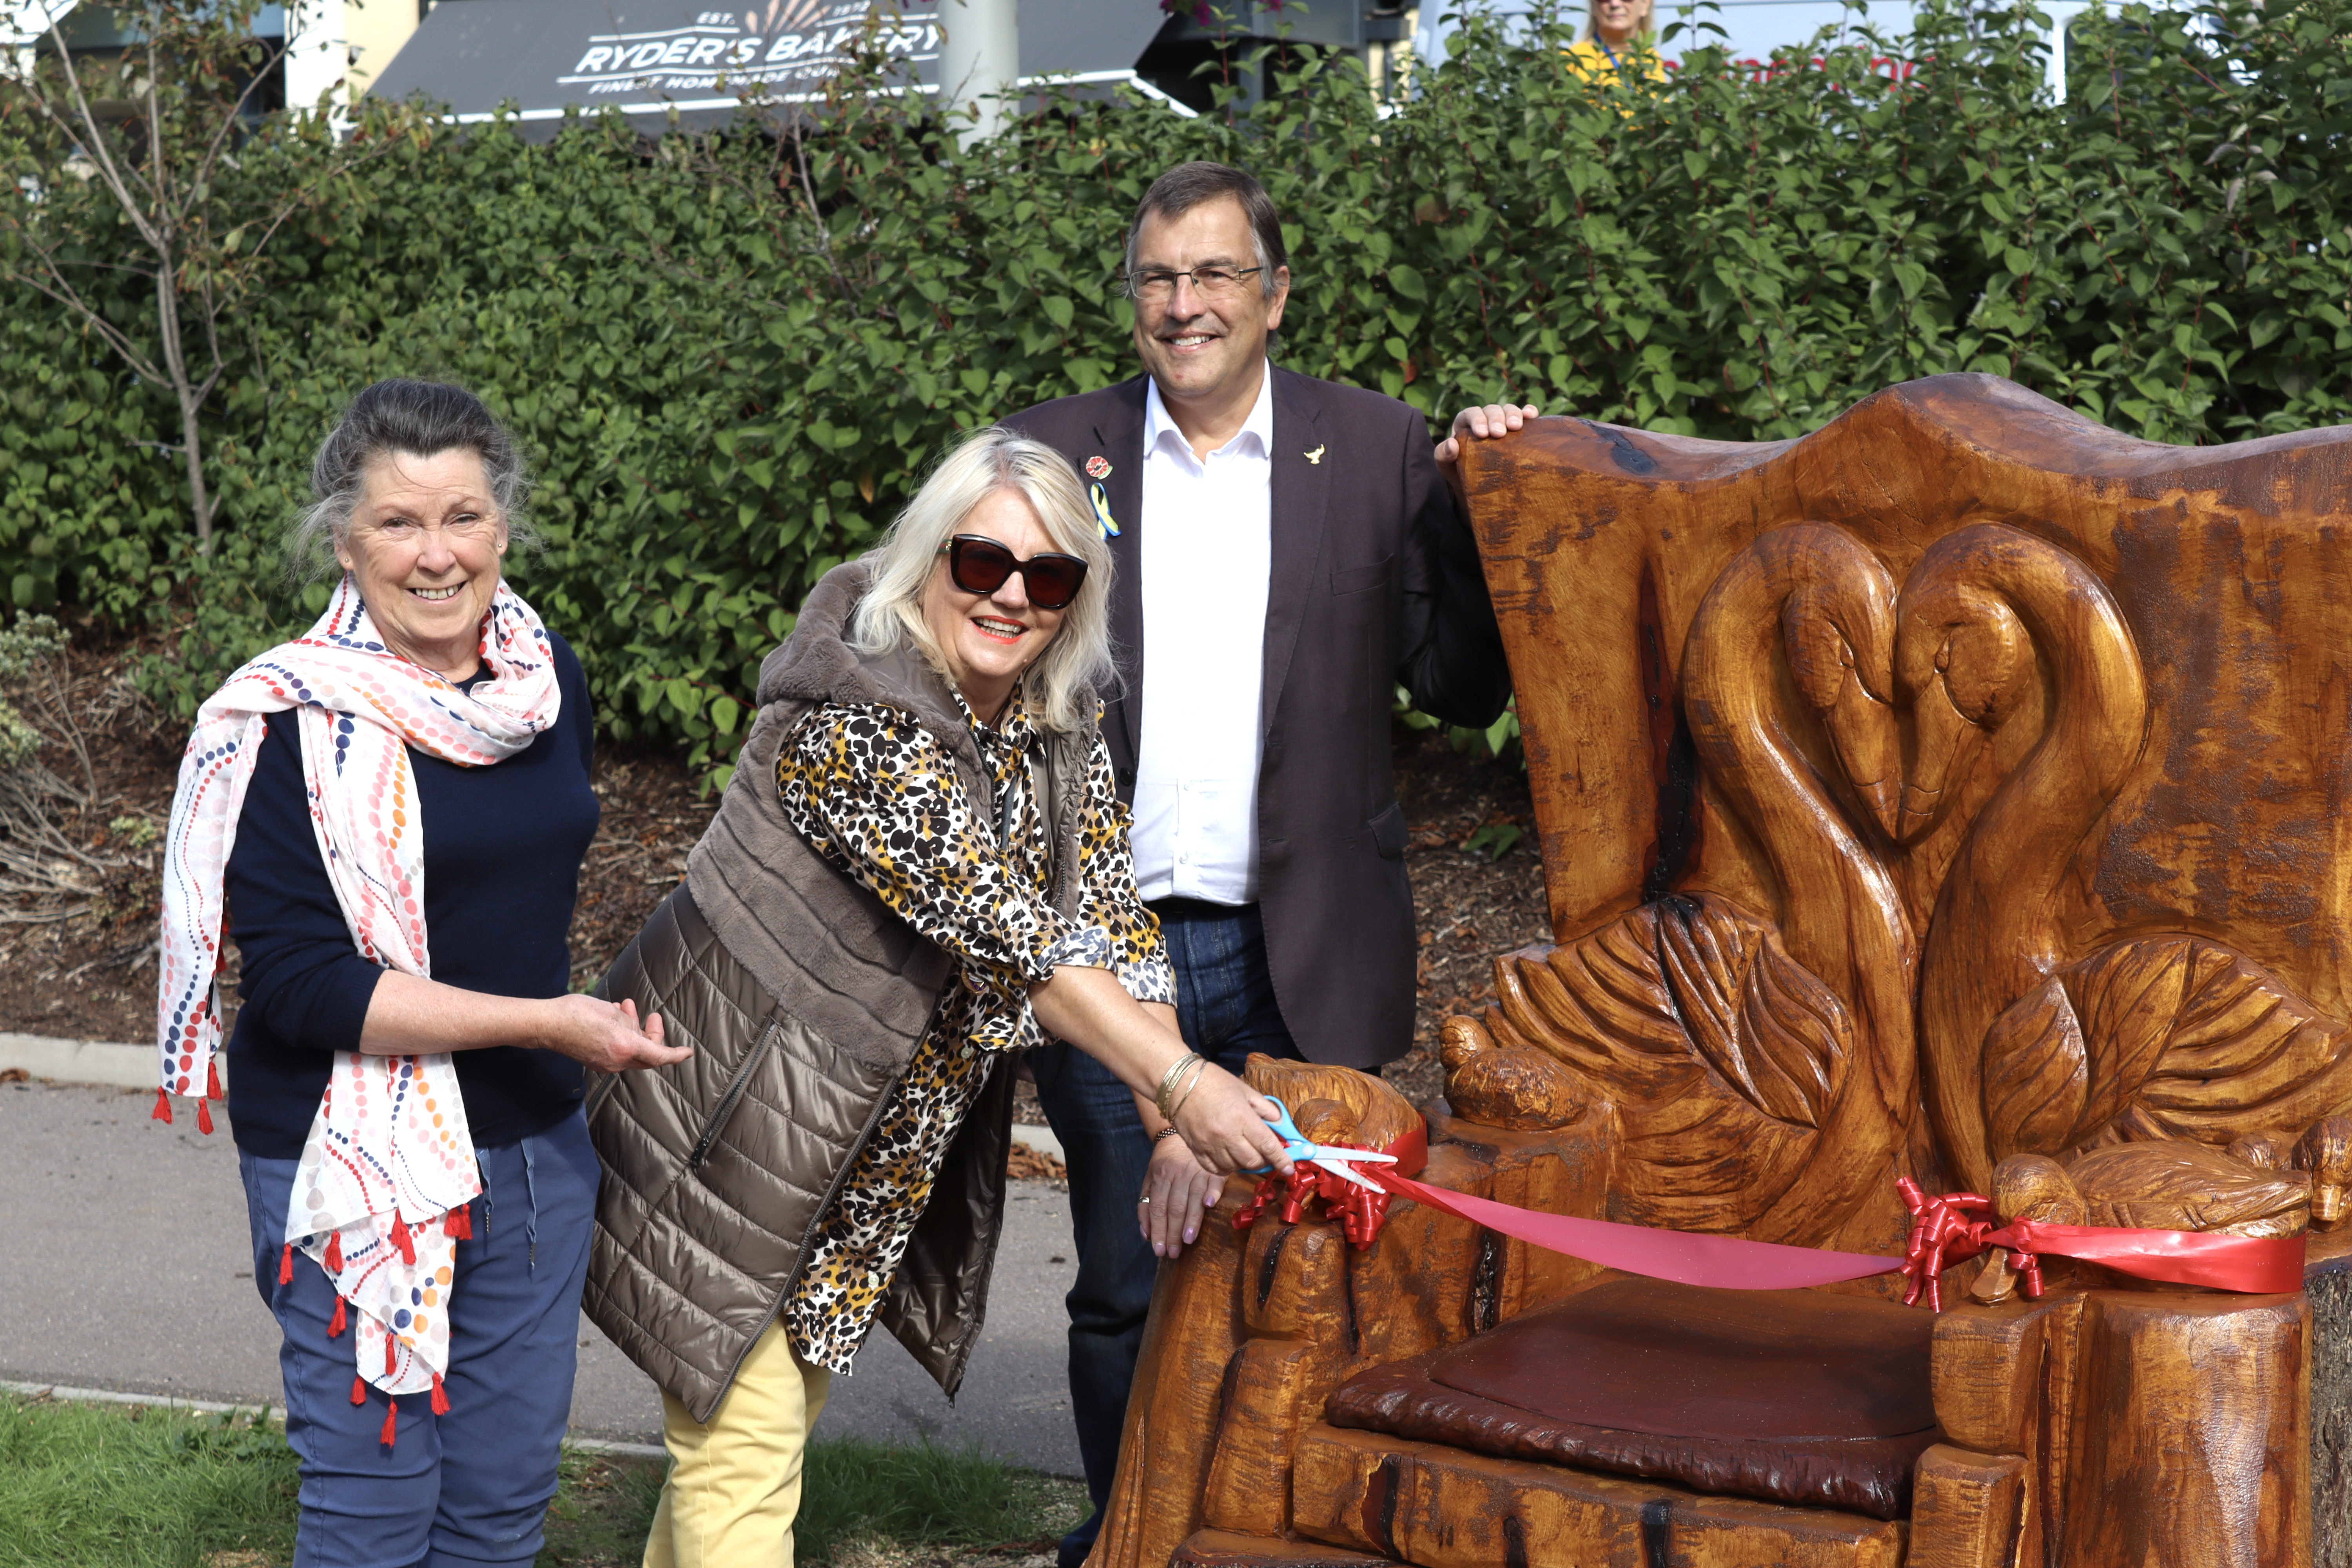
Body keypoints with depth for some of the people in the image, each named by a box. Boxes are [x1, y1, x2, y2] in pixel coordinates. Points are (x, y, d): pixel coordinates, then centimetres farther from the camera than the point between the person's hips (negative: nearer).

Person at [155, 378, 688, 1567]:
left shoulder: (547, 677, 5)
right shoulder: (290, 720, -15)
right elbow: (293, 978, -21)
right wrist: (544, 1022, -23)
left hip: (533, 1148, 6)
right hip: (358, 1159, -6)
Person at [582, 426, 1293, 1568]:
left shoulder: (1063, 736, 1)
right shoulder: (854, 722, -26)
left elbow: (1115, 924, 1)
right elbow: (1007, 935, -29)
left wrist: (1176, 1140, -7)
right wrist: (1182, 1084, -31)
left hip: (868, 1150, 8)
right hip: (723, 1121, -8)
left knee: (779, 1412, 18)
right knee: (741, 1450, -5)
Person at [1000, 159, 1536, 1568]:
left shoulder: (1379, 454, 2)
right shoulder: (1047, 461, 5)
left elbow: (1462, 689, 3)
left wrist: (1473, 509, -10)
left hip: (1299, 959, -1)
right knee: (1126, 1291, 10)